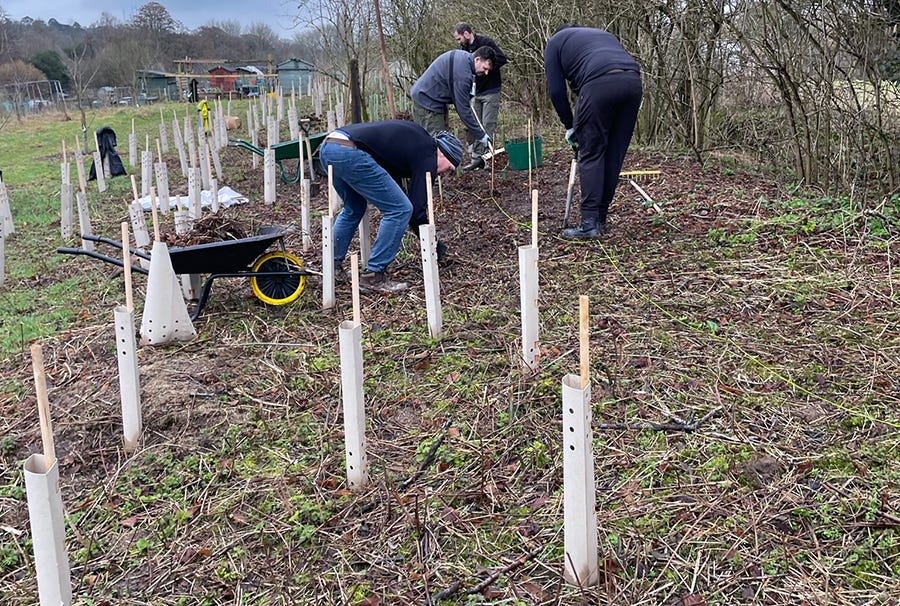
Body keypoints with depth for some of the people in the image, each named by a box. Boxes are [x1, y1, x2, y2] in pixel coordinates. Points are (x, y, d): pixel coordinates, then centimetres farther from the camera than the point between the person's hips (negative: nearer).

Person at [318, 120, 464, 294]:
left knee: (354, 209, 31)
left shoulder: (414, 137, 28)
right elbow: (417, 209, 0)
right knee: (400, 210, -1)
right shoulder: (428, 156, 2)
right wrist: (435, 247, 13)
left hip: (327, 147, 10)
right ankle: (373, 276, 3)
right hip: (349, 152, -10)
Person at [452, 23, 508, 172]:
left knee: (488, 125, -8)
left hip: (490, 92, -8)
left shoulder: (485, 42, -13)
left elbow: (502, 59, -21)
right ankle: (477, 158, 13)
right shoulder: (465, 48, 11)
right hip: (476, 92, 8)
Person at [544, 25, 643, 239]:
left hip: (599, 84, -5)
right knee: (615, 155, 12)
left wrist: (570, 126, 29)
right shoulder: (603, 34, 41)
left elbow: (556, 90, 16)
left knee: (591, 155, 2)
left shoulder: (555, 42, 26)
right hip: (633, 81, 5)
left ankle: (589, 223, -2)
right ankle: (600, 218, 19)